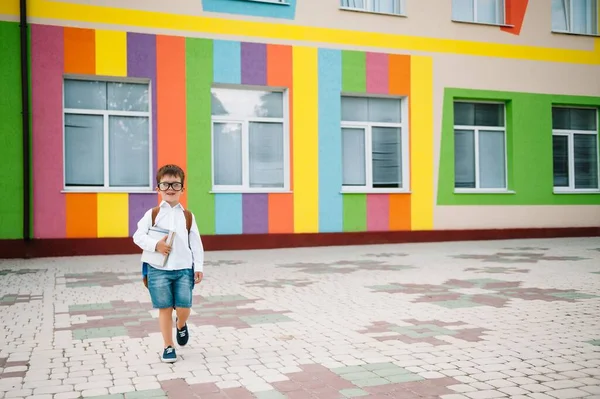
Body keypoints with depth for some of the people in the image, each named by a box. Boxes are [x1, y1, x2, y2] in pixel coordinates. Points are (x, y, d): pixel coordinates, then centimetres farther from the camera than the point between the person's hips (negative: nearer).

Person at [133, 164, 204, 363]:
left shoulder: (188, 215, 5)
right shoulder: (152, 214, 2)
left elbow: (196, 243, 6)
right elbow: (138, 236, -1)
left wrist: (198, 267, 1)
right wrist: (156, 245, -17)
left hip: (184, 268, 1)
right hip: (159, 269, -1)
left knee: (184, 308, -2)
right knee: (165, 308, 4)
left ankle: (181, 325, 34)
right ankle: (168, 346, 18)